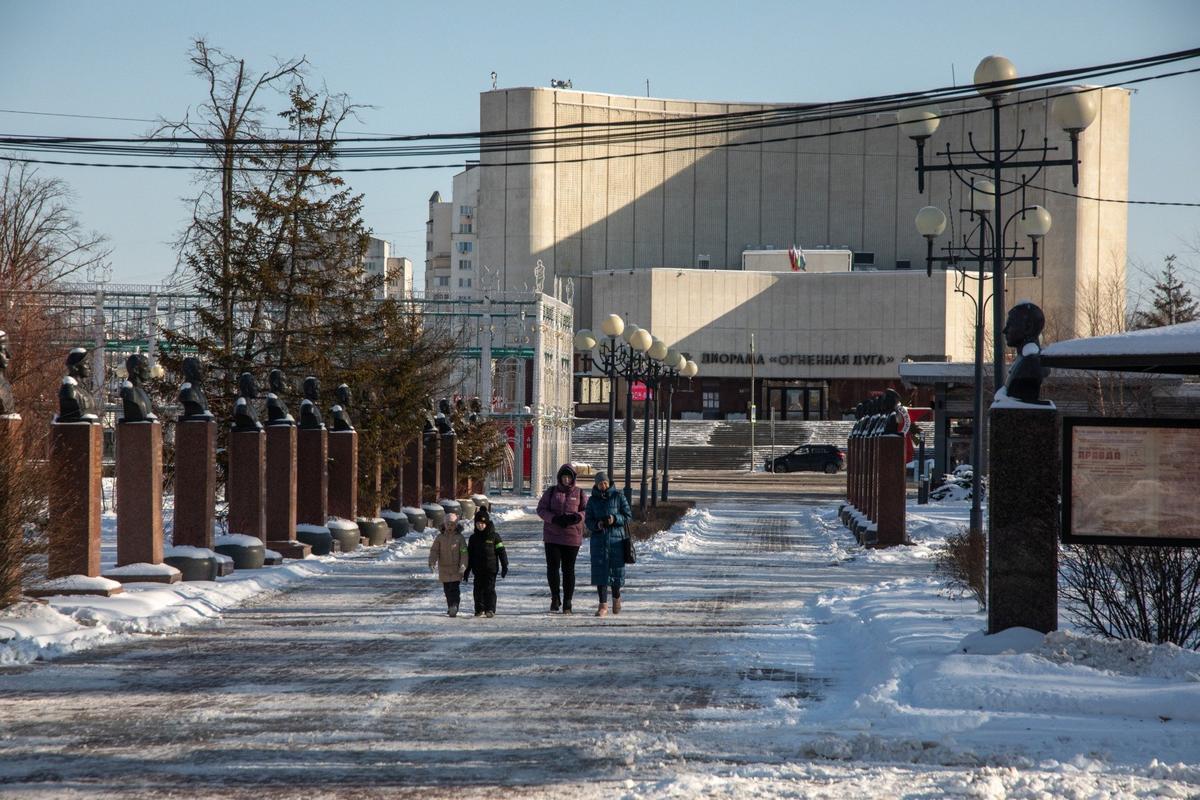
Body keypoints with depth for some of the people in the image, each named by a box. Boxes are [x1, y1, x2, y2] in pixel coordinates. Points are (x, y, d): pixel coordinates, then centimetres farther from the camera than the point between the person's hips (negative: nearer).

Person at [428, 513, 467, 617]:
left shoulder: (459, 538, -1)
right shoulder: (440, 537, 4)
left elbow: (464, 553, -4)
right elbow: (434, 551, 0)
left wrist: (463, 565, -15)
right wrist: (432, 562, -16)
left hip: (456, 568, -3)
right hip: (444, 568, 3)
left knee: (454, 588, -13)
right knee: (447, 589, 10)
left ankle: (454, 607, -17)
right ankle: (450, 606, 25)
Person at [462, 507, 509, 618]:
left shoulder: (494, 536, -2)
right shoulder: (473, 538, 9)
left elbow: (501, 551, -1)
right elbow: (469, 555, 14)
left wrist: (504, 566, -4)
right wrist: (467, 570, 13)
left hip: (491, 568, -4)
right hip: (478, 570, 4)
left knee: (490, 589, -6)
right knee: (478, 589, 7)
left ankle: (490, 609, -5)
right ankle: (479, 609, 18)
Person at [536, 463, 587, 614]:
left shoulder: (579, 493, 5)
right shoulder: (551, 492, 5)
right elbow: (541, 509, 2)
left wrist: (577, 517, -17)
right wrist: (554, 519, -15)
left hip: (572, 536, 0)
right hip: (552, 536, 0)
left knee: (568, 569, 2)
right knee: (553, 567, -7)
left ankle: (567, 603, 9)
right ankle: (555, 598, 10)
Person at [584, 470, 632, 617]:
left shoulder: (618, 496, 2)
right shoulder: (593, 500, 8)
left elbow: (628, 515, 1)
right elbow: (588, 520, 7)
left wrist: (615, 519, -17)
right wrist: (597, 525, -14)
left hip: (616, 538, -1)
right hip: (599, 538, 1)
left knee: (616, 570, 2)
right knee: (600, 571, -6)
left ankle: (616, 597, 31)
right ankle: (603, 605, -5)